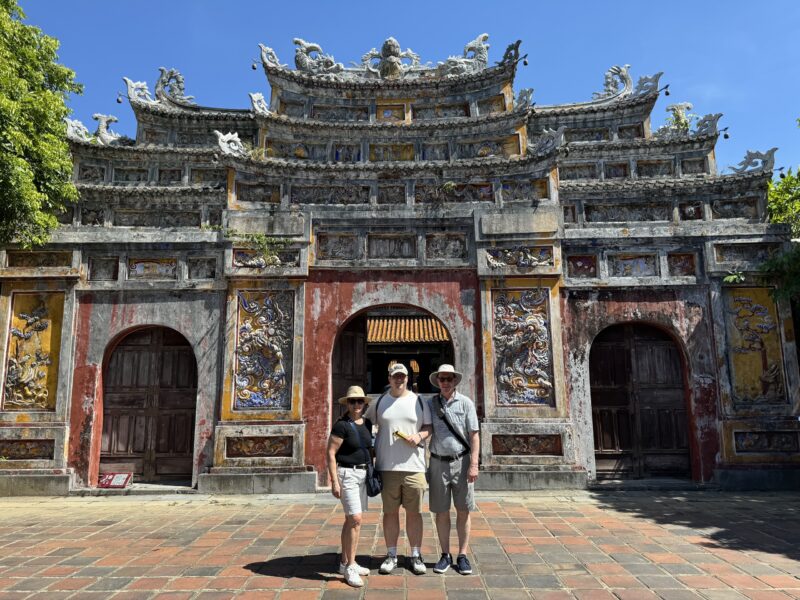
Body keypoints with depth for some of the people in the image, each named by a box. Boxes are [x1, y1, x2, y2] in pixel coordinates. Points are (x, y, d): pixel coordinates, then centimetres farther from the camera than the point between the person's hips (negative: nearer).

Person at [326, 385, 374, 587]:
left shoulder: (367, 424, 8)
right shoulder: (341, 425, -13)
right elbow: (331, 453, -14)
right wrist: (334, 481, -17)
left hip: (364, 474, 7)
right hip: (347, 474, -7)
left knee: (351, 519, 13)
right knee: (355, 519, -12)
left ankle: (345, 562, 24)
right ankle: (350, 567, -1)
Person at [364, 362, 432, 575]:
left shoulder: (419, 401, 6)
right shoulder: (379, 402, 7)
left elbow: (430, 426, 9)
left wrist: (419, 435, -11)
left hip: (414, 466, 0)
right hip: (387, 467, 1)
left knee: (414, 512, 6)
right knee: (390, 511, 7)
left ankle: (415, 555, 19)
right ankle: (391, 555, 21)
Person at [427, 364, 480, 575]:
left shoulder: (465, 403, -2)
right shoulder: (430, 404, 3)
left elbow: (474, 435, -3)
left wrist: (474, 464, -9)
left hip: (461, 461, -1)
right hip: (438, 462, 1)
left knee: (463, 510, 5)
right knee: (441, 511, 8)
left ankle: (462, 555, 17)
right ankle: (445, 555, 20)